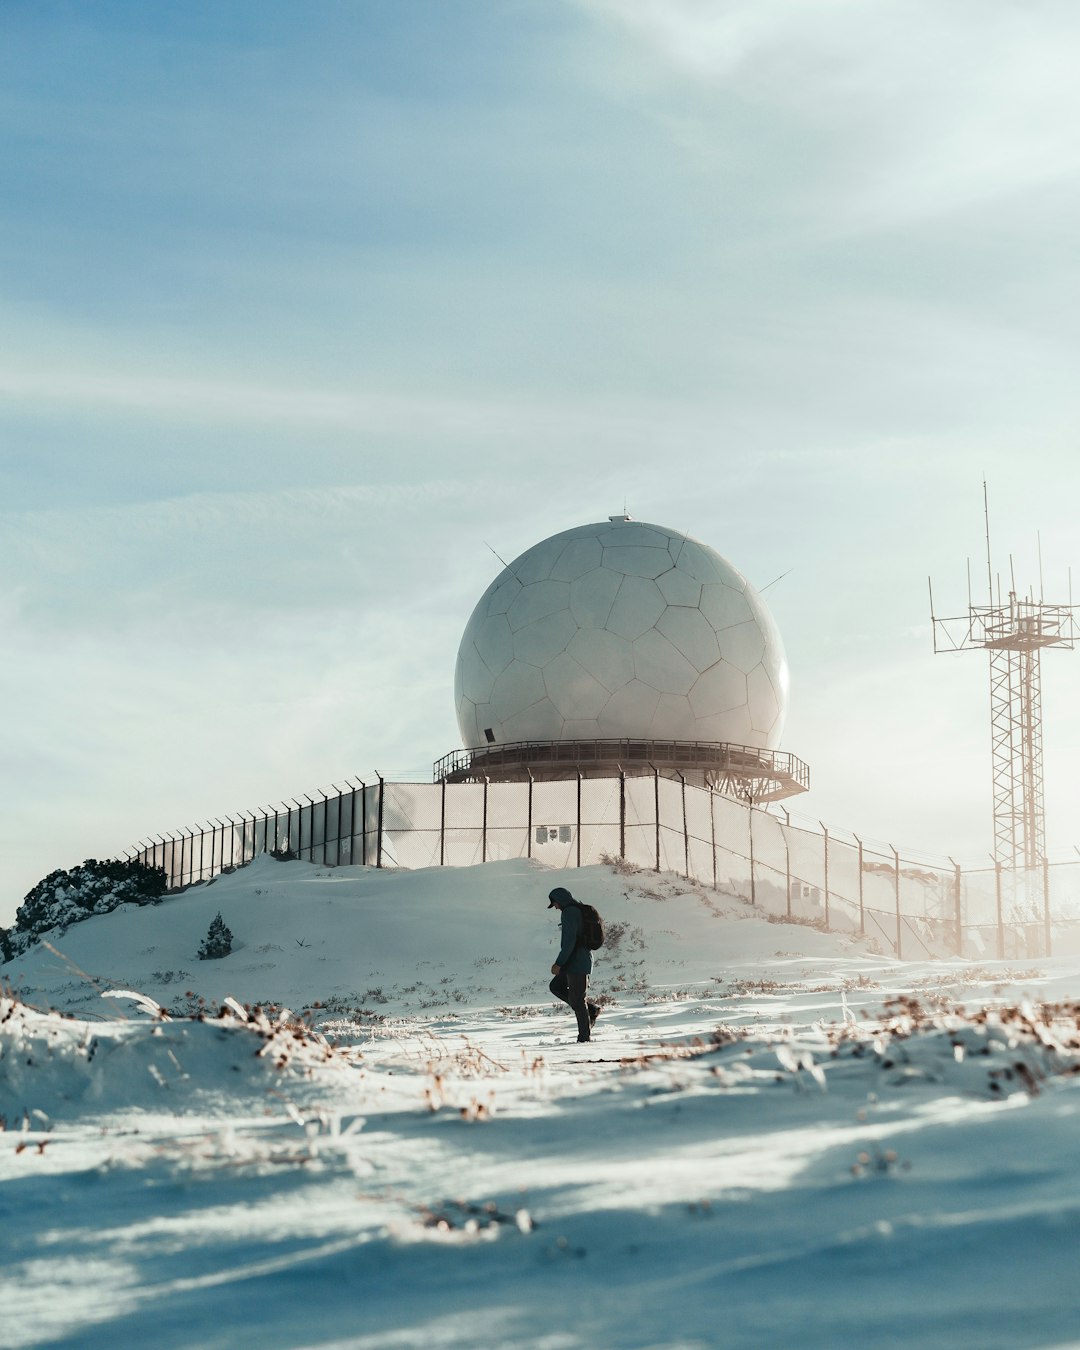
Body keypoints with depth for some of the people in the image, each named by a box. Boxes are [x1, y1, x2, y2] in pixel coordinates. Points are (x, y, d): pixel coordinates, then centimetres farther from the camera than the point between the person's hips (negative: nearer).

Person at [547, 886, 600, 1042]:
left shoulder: (569, 913, -16)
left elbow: (569, 941, -24)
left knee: (576, 999, -4)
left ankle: (585, 1036, 2)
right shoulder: (579, 911, 15)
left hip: (577, 963, -10)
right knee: (556, 986, 17)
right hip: (581, 961, 10)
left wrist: (559, 963, -22)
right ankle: (591, 1009, 13)